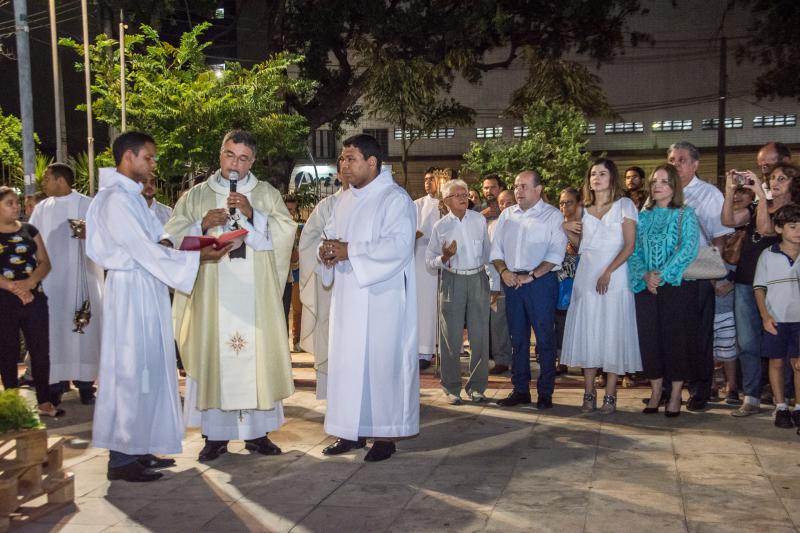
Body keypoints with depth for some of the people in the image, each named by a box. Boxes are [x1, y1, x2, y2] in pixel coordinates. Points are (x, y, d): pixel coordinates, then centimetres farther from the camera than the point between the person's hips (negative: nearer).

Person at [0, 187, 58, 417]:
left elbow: (45, 262, 4)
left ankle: (44, 402, 10)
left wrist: (30, 282, -14)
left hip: (35, 299, 2)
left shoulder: (29, 230, 9)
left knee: (41, 350, 1)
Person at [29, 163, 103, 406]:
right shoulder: (41, 209, 11)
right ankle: (56, 381, 8)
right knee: (53, 330, 1)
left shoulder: (87, 205, -1)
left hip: (81, 277, -3)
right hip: (51, 279, 3)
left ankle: (85, 381, 7)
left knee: (83, 328, 0)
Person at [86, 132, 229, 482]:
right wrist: (196, 257, -17)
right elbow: (144, 250, -19)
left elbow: (157, 238, 12)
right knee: (132, 370, -4)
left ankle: (139, 448, 21)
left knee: (149, 369, 12)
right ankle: (121, 458, 5)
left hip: (147, 289, 9)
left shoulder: (133, 196, 16)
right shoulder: (115, 198, -14)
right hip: (130, 290, -9)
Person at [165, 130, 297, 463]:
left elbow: (286, 230, -2)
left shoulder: (268, 194, 11)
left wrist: (252, 214, -15)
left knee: (258, 356, 1)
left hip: (256, 295, 0)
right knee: (213, 358, -1)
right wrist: (203, 225, -12)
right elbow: (174, 235, 5)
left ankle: (257, 431, 12)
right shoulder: (196, 196, 11)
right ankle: (216, 434, 8)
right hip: (213, 296, 0)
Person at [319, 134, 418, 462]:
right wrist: (327, 249, -8)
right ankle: (352, 431, 18)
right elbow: (331, 235, 17)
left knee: (380, 361, -3)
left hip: (381, 298, -7)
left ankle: (386, 435, 7)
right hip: (348, 296, 7)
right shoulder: (345, 200, 15)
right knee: (347, 360, 8)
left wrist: (349, 251, -21)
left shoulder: (395, 199, -9)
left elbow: (399, 245, -21)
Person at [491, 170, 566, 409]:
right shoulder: (507, 215, 13)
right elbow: (496, 249, 13)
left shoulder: (552, 215, -2)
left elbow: (556, 253, -9)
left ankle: (545, 392, 8)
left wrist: (530, 276, -15)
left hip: (541, 281, -4)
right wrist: (504, 271, -5)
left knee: (545, 338, -1)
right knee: (517, 338, 9)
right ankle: (520, 389, 18)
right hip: (512, 281, 5)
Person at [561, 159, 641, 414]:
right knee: (586, 333, 3)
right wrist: (566, 230, -1)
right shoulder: (585, 209, 15)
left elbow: (630, 245, -7)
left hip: (615, 277, -4)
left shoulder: (624, 205, 1)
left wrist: (608, 272, -16)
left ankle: (610, 395, 4)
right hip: (586, 276, 4)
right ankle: (589, 393, 10)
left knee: (612, 333, -2)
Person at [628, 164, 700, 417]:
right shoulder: (644, 216, 13)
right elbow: (635, 251, 7)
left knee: (677, 338, -2)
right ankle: (655, 392, 16)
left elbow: (688, 249, -11)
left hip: (677, 285, -4)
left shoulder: (685, 214, 1)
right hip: (646, 288, 4)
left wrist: (662, 274, -17)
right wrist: (645, 275, -11)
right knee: (649, 337, 3)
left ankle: (675, 396, 7)